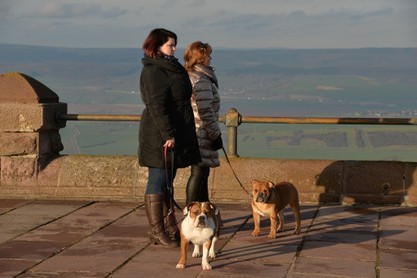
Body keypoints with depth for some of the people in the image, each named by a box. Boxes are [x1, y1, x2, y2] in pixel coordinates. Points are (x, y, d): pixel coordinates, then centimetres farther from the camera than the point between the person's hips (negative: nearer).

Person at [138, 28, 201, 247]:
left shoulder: (170, 68, 18)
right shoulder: (153, 72, -14)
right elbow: (156, 107, -21)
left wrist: (176, 135, 21)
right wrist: (168, 135, -25)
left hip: (175, 135, 10)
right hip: (161, 137, -10)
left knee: (167, 182, 15)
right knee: (158, 182, -4)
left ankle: (169, 227, 22)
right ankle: (157, 231, 2)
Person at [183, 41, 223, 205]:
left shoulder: (188, 77, 14)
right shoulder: (201, 80, -16)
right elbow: (205, 111, -20)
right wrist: (216, 134, -12)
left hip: (193, 133, 10)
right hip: (201, 134, -10)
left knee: (202, 173, 16)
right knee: (199, 172, -6)